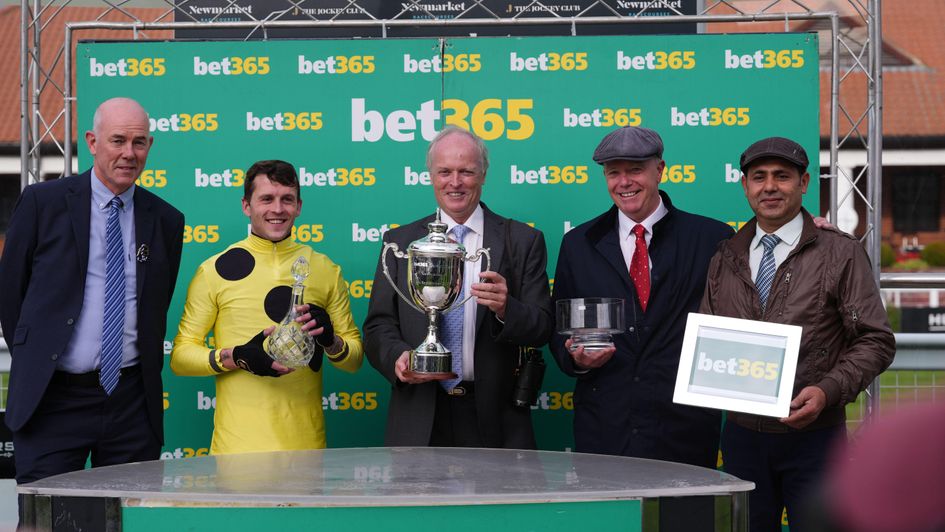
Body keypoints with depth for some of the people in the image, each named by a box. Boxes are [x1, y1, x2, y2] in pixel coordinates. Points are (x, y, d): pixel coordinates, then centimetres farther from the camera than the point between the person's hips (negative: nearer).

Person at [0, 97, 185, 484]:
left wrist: (146, 374, 13)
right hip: (53, 400, -2)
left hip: (131, 403, 2)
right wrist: (32, 361, 8)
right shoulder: (43, 202, 0)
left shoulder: (166, 220, 8)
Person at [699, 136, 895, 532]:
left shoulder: (841, 254, -2)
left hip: (812, 436, -3)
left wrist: (827, 391, -18)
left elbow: (876, 342, -5)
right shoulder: (725, 259, 11)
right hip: (742, 435, 4)